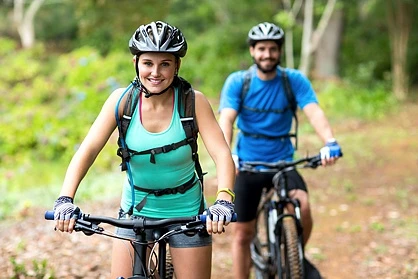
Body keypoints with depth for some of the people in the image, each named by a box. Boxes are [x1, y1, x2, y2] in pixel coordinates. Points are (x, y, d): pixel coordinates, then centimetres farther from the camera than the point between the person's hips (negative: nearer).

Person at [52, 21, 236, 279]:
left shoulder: (193, 102, -17)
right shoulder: (122, 100, -14)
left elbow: (222, 154, -24)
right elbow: (88, 150, -18)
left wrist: (223, 201, -42)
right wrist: (65, 199, -32)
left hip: (186, 212, -1)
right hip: (136, 209, 1)